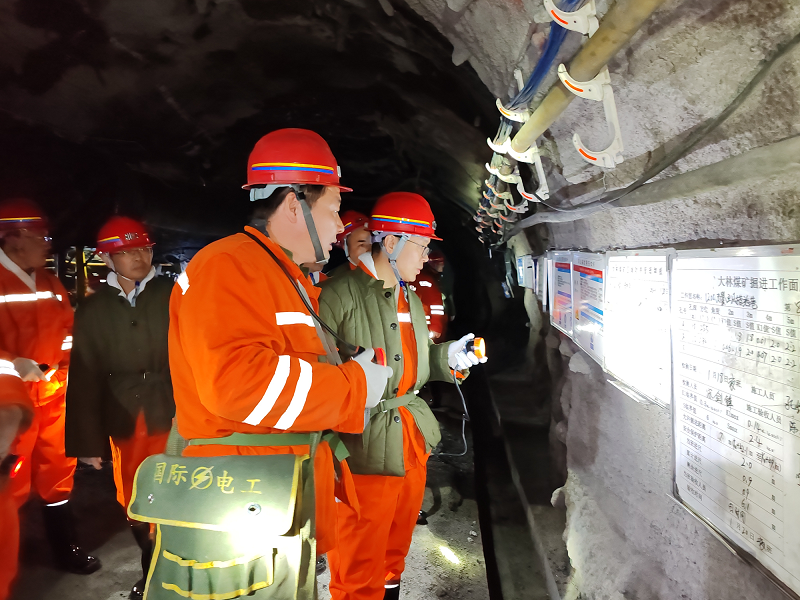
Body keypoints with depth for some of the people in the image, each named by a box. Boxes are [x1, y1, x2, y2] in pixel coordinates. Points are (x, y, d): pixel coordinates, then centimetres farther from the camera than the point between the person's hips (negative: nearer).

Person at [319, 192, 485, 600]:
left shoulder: (410, 298, 16)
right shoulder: (340, 294, -15)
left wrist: (449, 356, 6)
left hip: (412, 442, 9)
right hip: (365, 451, -8)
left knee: (395, 551, 24)